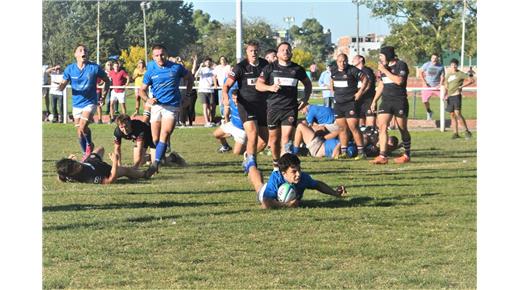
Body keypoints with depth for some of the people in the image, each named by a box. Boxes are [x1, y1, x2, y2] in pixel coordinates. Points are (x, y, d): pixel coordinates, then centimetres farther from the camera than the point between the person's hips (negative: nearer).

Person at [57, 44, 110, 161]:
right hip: (76, 104, 4)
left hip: (90, 102, -4)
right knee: (79, 132, 8)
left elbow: (107, 81, 6)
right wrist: (60, 86, -26)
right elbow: (62, 86, -2)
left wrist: (104, 96, 0)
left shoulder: (94, 68, -7)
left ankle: (90, 145, 7)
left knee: (83, 127, -22)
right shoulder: (70, 69, -1)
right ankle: (86, 155, 26)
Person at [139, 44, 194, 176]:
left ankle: (155, 164, -21)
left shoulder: (176, 68, 0)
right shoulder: (151, 71, 4)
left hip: (172, 106, -3)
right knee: (155, 139, 2)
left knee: (164, 135, -18)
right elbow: (142, 90, 9)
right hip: (156, 106, 3)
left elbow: (189, 78, 17)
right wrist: (147, 99, -12)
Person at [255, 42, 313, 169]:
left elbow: (308, 84, 23)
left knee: (286, 138, -12)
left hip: (291, 108, 0)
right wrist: (270, 88, -16)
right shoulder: (270, 68, 5)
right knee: (274, 138, 7)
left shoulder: (297, 69, 8)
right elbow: (258, 84, 2)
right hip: (274, 107, 0)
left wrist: (305, 99, 12)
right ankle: (276, 164, 26)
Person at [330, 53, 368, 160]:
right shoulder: (334, 72, 10)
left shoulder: (353, 70, -9)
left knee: (353, 127, -12)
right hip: (338, 103, 7)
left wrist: (359, 92, -10)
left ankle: (361, 152, -9)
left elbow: (365, 80, -5)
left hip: (351, 103, -7)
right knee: (342, 128, 8)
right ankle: (344, 152, 13)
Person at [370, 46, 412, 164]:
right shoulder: (384, 66, 15)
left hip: (400, 101, -6)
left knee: (403, 130, 4)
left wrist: (385, 71, -17)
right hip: (386, 100, 6)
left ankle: (406, 155, 19)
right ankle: (382, 156, -16)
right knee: (382, 126, -10)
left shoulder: (401, 65, -7)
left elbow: (399, 81, -22)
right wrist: (374, 100, 20)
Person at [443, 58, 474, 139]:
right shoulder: (448, 75, 15)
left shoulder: (460, 74, -4)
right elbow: (446, 84, 28)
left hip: (456, 95, -7)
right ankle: (455, 133, 10)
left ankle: (466, 131, -15)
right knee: (452, 115, 5)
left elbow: (472, 80, -9)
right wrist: (446, 94, 14)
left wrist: (461, 86, -14)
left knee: (457, 113, -19)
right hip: (450, 97, 7)